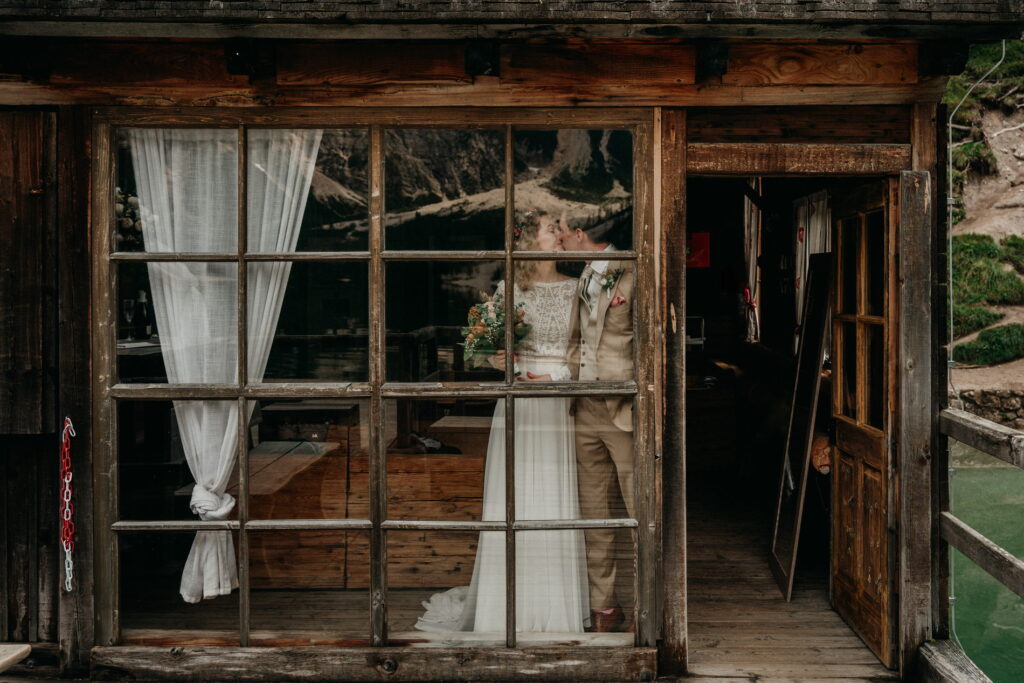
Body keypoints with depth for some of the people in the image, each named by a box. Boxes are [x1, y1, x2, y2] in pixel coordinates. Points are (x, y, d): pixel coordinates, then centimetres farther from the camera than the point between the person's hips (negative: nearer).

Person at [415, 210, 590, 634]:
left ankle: (559, 604, 11)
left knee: (560, 503, 1)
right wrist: (498, 360, -13)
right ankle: (511, 604, 9)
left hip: (563, 403, 1)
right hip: (519, 404, -1)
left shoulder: (575, 289, 9)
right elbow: (491, 348, 8)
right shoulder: (509, 288, 6)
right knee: (513, 501, -1)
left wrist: (555, 378, -9)